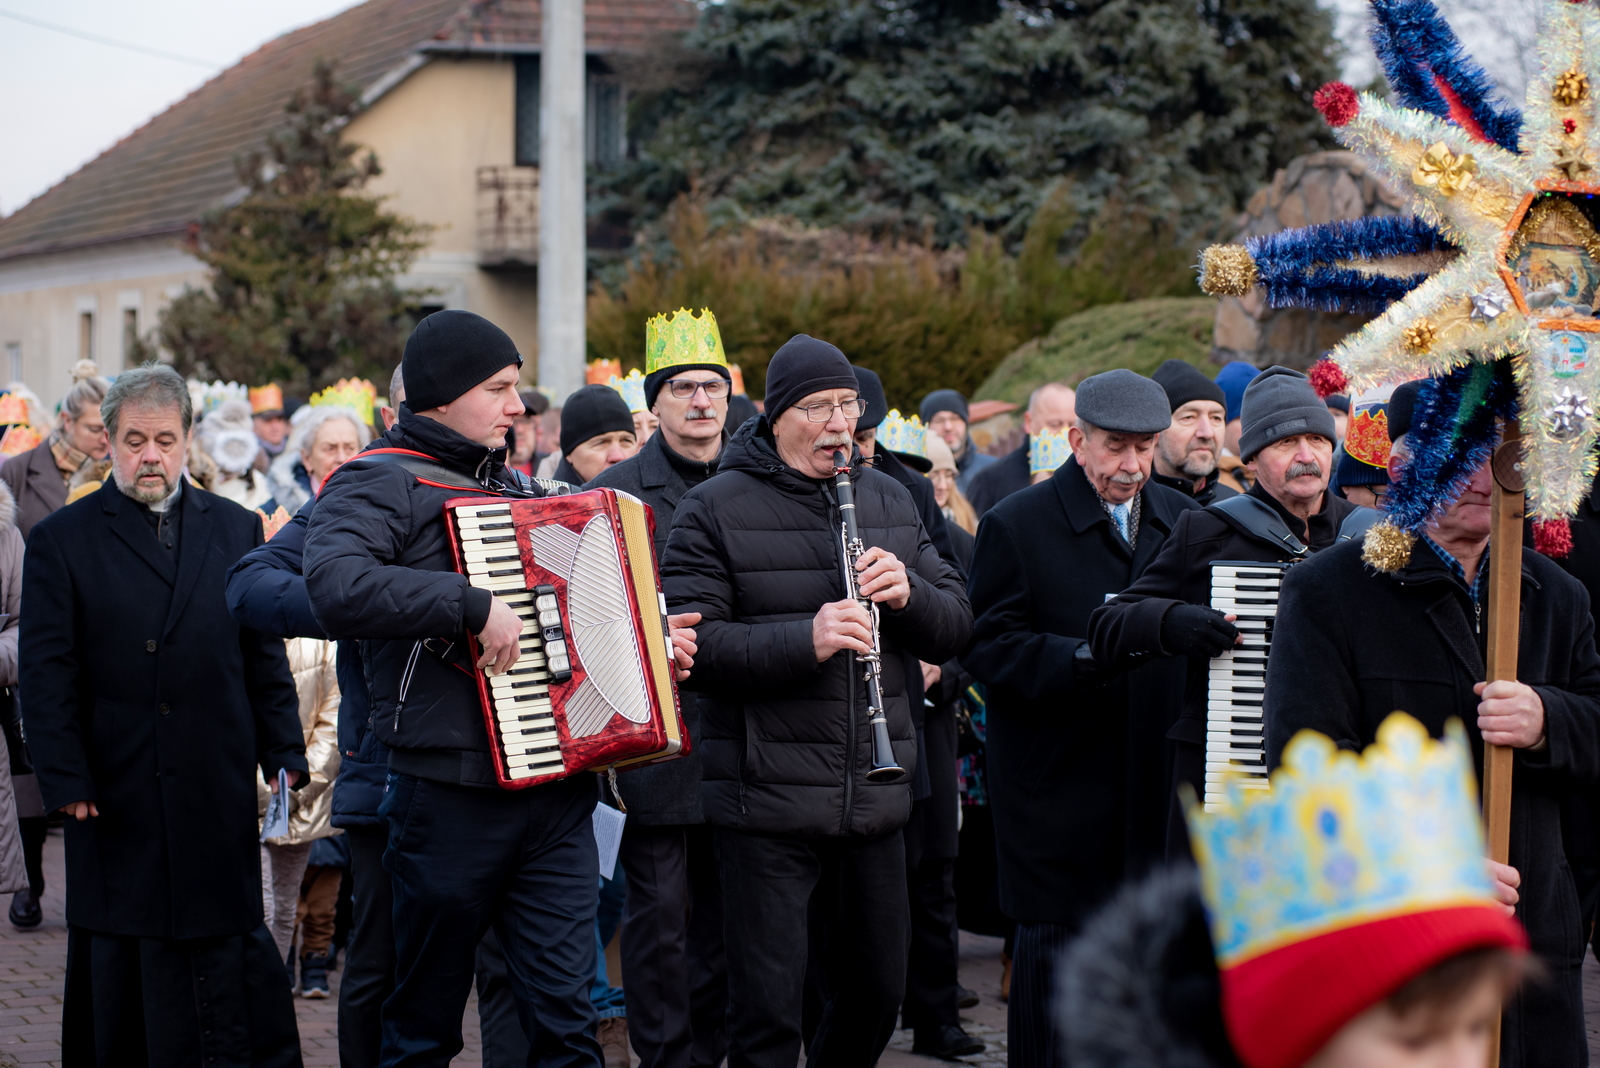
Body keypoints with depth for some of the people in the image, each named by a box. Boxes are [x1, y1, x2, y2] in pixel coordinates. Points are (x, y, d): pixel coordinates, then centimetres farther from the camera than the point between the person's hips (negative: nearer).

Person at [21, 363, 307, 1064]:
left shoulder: (236, 529, 10)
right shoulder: (61, 540, 3)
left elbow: (265, 657, 11)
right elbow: (46, 673, -2)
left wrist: (284, 756, 4)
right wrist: (65, 781, -9)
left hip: (219, 792, 2)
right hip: (116, 792, -2)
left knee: (229, 947, 4)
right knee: (119, 963, 4)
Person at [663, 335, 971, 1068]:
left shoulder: (888, 500, 12)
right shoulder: (717, 508, -5)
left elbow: (954, 628, 10)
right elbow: (690, 643, -15)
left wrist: (909, 594, -12)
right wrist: (803, 639, -28)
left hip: (874, 799, 5)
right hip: (766, 803, -5)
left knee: (876, 993, 16)